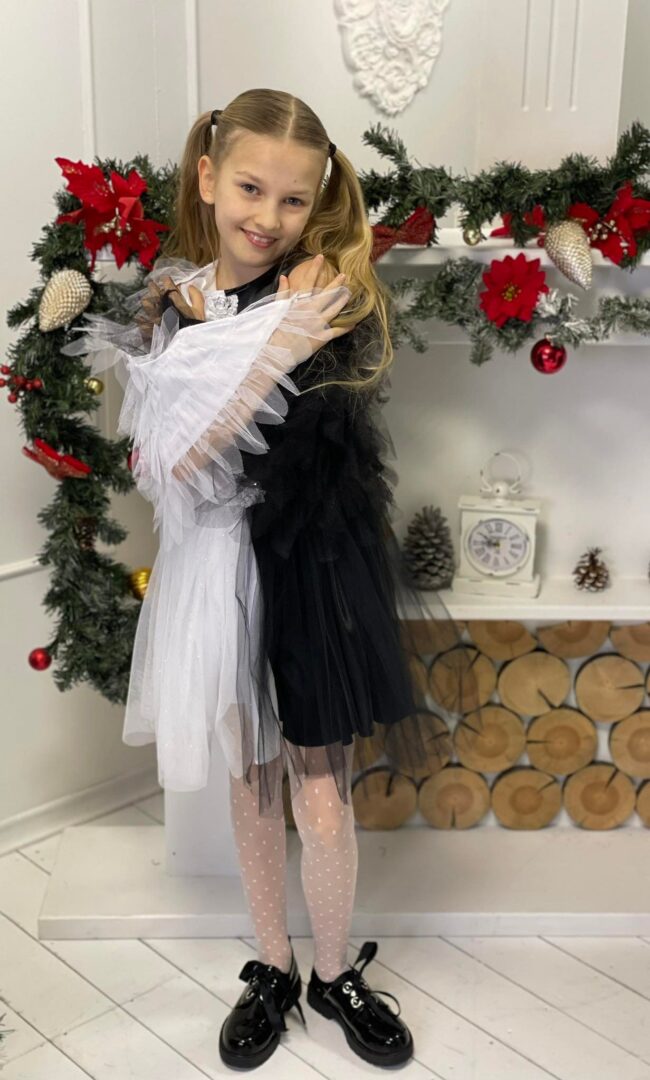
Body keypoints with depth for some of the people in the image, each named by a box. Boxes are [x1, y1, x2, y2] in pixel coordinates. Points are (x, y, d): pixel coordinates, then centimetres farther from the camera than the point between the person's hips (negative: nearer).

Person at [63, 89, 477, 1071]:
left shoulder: (331, 297, -10)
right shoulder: (164, 303, 0)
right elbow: (168, 466, -11)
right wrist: (276, 349, -17)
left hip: (316, 566, -2)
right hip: (222, 567, 3)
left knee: (321, 801, 4)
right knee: (252, 782, 16)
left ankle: (335, 974, 31)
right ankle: (271, 969, 36)